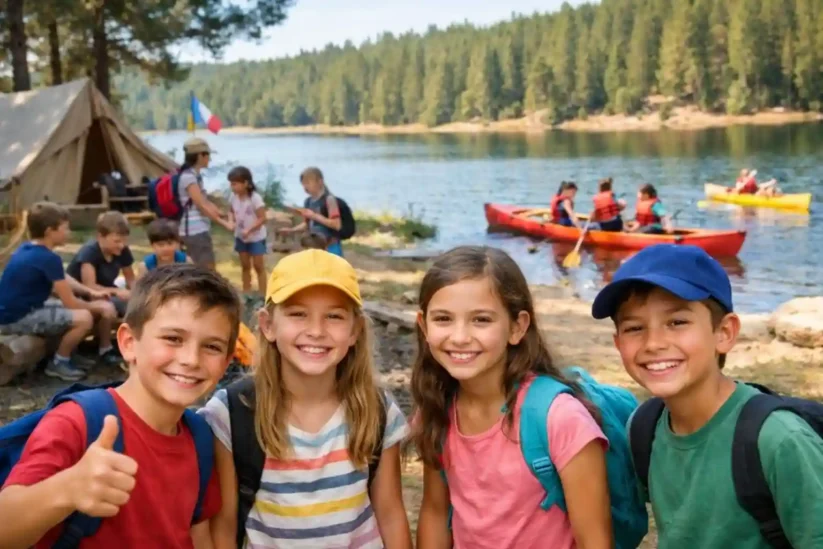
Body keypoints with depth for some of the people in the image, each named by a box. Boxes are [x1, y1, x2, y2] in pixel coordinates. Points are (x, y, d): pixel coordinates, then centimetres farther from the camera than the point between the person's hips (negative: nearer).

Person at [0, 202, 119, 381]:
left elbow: (62, 279, 20)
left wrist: (91, 292, 12)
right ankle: (58, 363, -1)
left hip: (15, 310, 10)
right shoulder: (49, 258, -22)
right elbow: (70, 303, -16)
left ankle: (66, 354, 23)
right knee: (84, 318, -22)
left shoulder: (27, 249, 7)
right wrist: (97, 307, 1)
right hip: (18, 318, -10)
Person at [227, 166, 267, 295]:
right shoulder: (234, 197, -6)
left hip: (256, 237, -6)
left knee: (258, 266, 1)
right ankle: (246, 294, 24)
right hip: (240, 237, 6)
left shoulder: (255, 198, -23)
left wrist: (249, 230, -29)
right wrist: (231, 220, -14)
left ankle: (263, 295, 8)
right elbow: (231, 211, 8)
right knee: (245, 266, 14)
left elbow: (262, 218, -21)